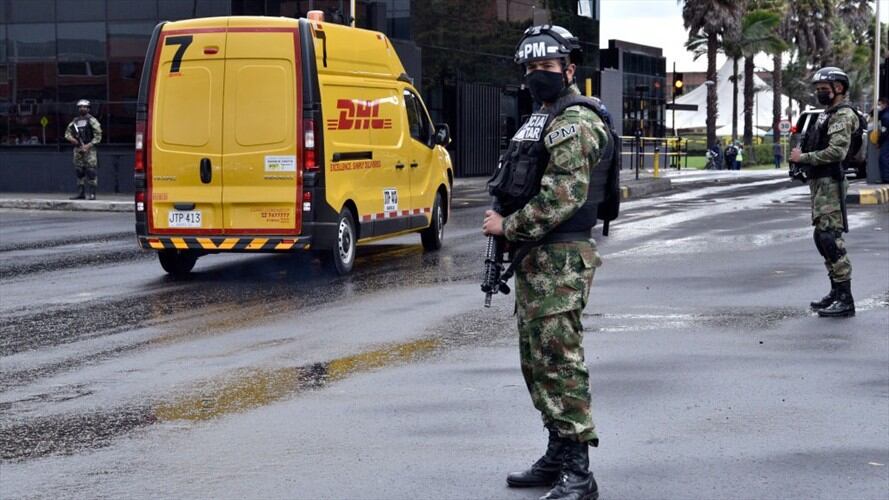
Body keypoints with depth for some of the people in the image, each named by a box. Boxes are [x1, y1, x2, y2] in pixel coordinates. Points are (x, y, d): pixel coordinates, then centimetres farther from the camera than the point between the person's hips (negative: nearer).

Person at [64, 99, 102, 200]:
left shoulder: (92, 120, -4)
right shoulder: (75, 121, 14)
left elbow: (98, 136, -8)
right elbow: (67, 132, 20)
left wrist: (89, 145, -16)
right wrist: (71, 138, -3)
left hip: (89, 149, -6)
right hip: (77, 148, 6)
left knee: (91, 171, -10)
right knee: (79, 171, 8)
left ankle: (92, 194, -10)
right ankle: (81, 193, 14)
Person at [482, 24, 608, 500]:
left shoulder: (573, 123, -12)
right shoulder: (541, 120, 19)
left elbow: (561, 199, -21)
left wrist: (507, 226, -12)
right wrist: (503, 224, 12)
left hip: (560, 262, -10)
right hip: (534, 260, 11)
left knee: (559, 362, -11)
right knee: (537, 359, 15)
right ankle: (558, 455, 25)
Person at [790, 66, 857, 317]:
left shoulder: (843, 115, -11)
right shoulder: (826, 115, 20)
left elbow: (837, 152, -22)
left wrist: (803, 157, -15)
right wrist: (801, 155, 7)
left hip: (831, 183, -10)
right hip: (819, 183, 10)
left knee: (830, 238, -14)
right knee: (822, 237, 13)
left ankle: (845, 299, -13)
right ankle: (836, 292, 21)